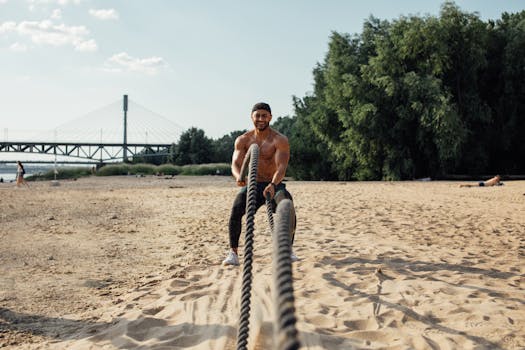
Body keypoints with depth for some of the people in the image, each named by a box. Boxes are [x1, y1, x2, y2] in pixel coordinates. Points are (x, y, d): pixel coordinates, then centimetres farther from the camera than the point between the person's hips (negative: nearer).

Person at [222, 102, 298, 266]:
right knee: (236, 209, -27)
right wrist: (239, 177, -37)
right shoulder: (243, 140, -1)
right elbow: (235, 164, -11)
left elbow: (282, 167, -22)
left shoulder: (280, 140, -10)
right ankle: (233, 253, -17)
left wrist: (273, 184, -44)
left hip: (274, 185, -1)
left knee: (287, 205, -30)